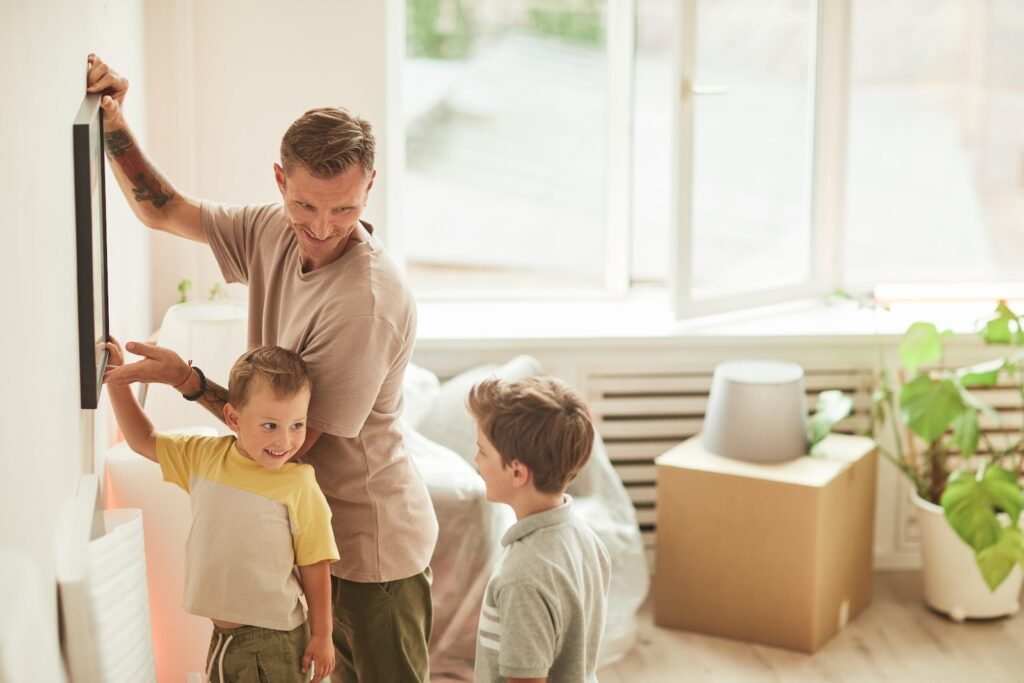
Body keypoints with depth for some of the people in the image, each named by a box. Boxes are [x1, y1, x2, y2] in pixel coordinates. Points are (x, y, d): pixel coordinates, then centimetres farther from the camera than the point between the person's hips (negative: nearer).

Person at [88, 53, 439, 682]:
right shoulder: (273, 232, -4)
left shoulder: (367, 301, -30)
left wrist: (185, 378, -23)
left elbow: (294, 438, -23)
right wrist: (113, 124, -4)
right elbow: (162, 211, 10)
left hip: (374, 544, -7)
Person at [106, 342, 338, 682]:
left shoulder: (299, 485, -15)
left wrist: (322, 635, -5)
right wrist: (118, 382, 9)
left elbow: (314, 566, -9)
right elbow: (144, 440, 15)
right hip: (223, 636, 5)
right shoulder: (204, 456, 0)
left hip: (274, 642, -5)